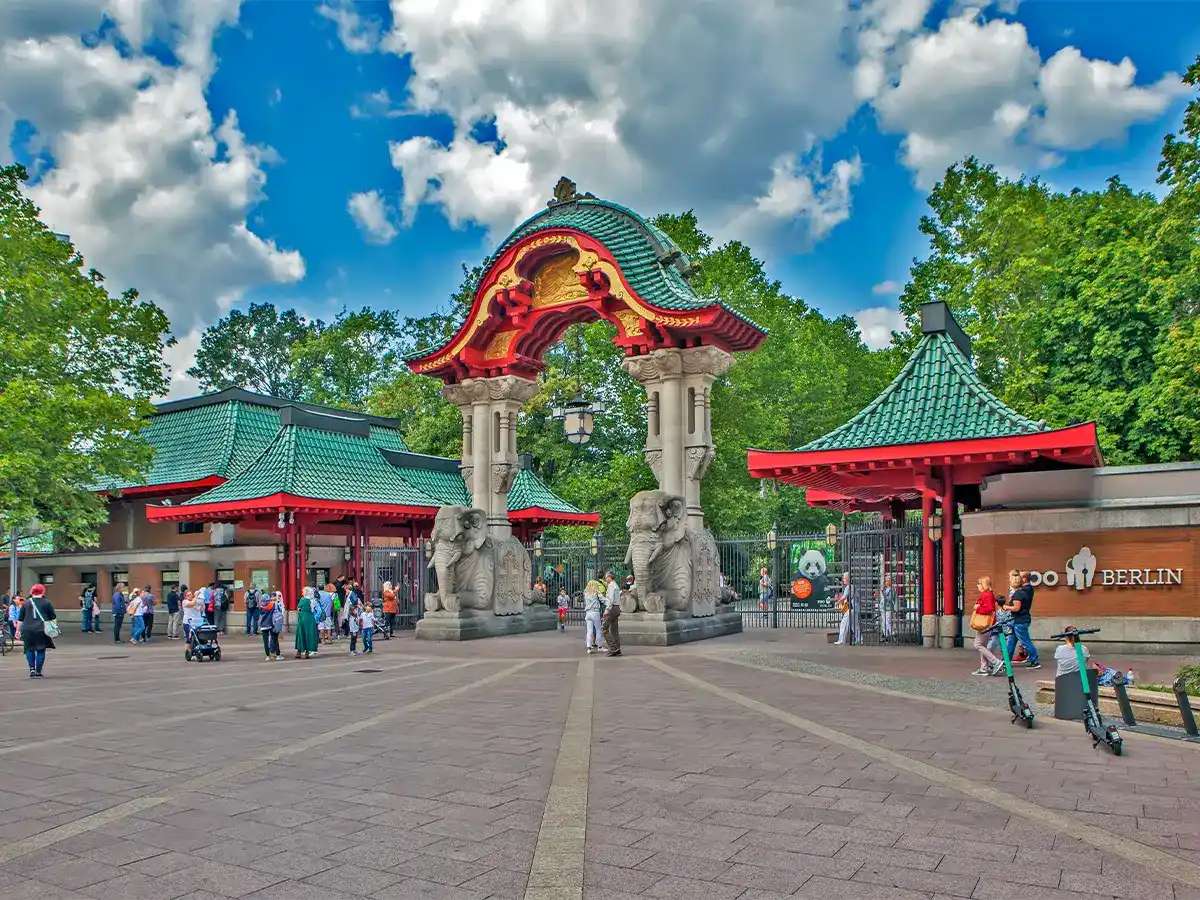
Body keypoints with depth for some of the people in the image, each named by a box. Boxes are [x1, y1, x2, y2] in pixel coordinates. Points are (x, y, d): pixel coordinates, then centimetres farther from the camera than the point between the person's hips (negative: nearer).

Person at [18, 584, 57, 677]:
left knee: (29, 649, 17)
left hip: (28, 630, 2)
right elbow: (53, 618, 5)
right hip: (42, 630, -2)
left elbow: (20, 619, 9)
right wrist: (55, 628, 13)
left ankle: (32, 668, 2)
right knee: (41, 650, 7)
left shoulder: (26, 603, 8)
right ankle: (38, 671, 6)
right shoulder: (46, 603, 3)